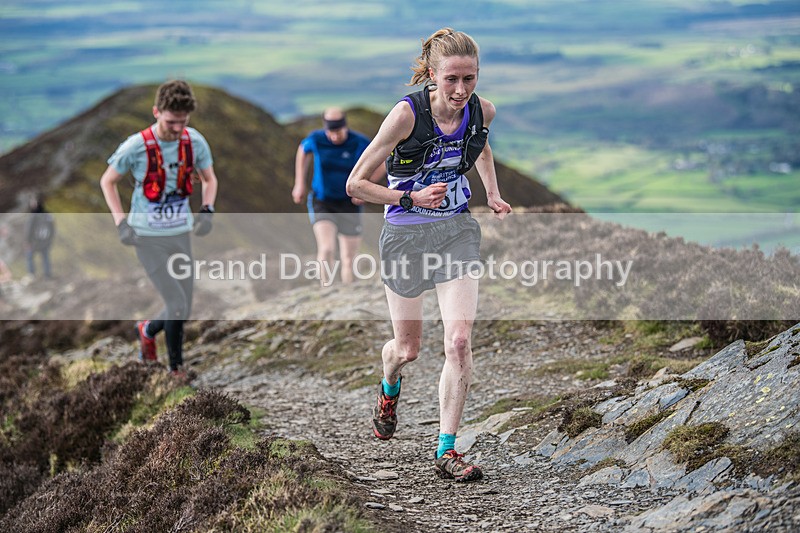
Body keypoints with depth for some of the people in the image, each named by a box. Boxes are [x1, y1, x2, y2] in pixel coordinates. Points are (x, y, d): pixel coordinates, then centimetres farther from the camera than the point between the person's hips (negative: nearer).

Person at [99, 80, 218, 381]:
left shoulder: (195, 141, -6)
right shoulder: (136, 147, -17)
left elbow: (209, 179, 12)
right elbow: (107, 182, -1)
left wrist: (207, 210, -6)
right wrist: (121, 223, -9)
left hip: (181, 234, 5)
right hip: (149, 239, -5)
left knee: (183, 311, 8)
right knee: (178, 306, -11)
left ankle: (147, 330, 39)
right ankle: (176, 366, 13)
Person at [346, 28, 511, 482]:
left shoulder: (482, 111, -7)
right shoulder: (407, 113, -21)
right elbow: (356, 184, -16)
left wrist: (493, 195, 7)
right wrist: (412, 198, -25)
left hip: (457, 231, 2)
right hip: (406, 235, -2)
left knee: (459, 341, -14)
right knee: (408, 349, 13)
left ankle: (447, 450, -4)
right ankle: (390, 391, 51)